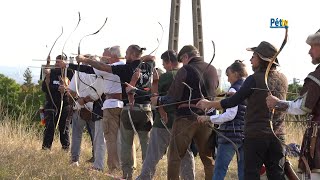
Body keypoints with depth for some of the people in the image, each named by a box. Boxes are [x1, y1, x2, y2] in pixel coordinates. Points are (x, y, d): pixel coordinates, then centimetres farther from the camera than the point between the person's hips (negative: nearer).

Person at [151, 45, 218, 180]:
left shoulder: (185, 70, -9)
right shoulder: (212, 70, 7)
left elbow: (172, 98, -10)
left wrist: (158, 100, 6)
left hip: (186, 118, -5)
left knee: (175, 157, 1)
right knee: (208, 157, 13)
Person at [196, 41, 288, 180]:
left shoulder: (255, 80, -12)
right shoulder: (283, 80, 5)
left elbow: (232, 102, -9)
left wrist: (209, 104, 5)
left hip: (256, 135, -5)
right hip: (277, 136, 5)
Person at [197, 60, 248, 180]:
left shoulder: (234, 90, -10)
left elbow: (230, 114, -18)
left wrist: (208, 118, -15)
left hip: (232, 134, -7)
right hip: (247, 135, 7)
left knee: (219, 169, -4)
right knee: (243, 170, 8)